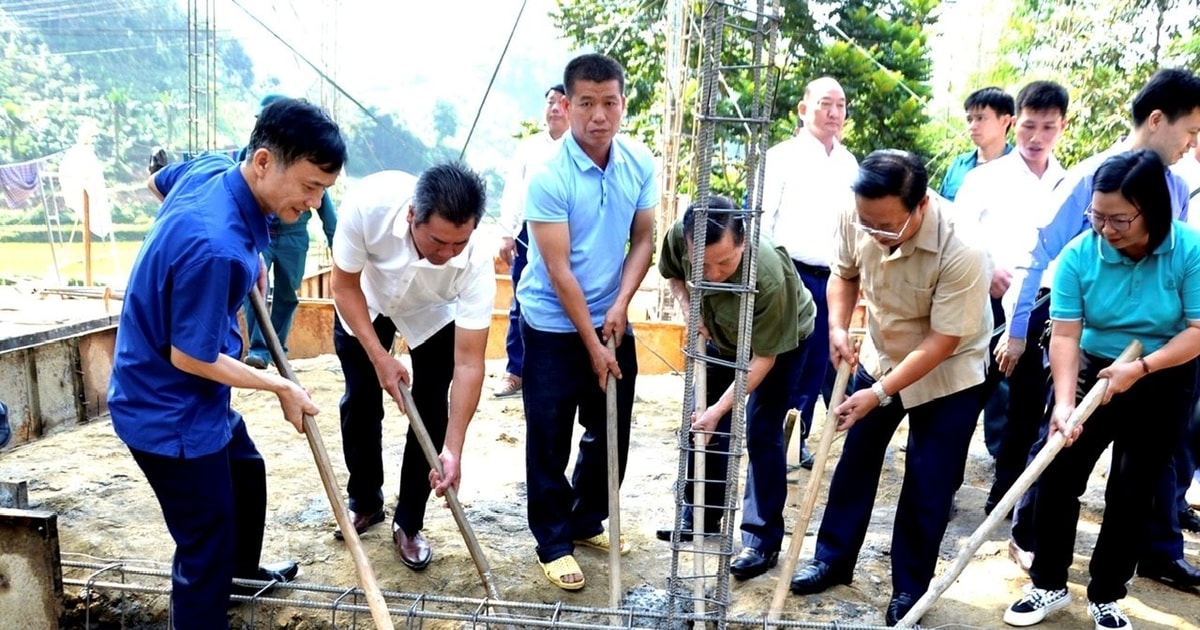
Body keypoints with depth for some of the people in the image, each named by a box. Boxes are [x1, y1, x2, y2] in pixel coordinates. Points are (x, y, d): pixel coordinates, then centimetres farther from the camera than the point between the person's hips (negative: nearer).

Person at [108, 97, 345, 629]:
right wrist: (281, 387, -15)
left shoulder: (212, 167, -8)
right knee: (206, 550, 0)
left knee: (247, 472, 30)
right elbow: (189, 356, -28)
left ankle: (243, 565, 56)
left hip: (196, 399, 10)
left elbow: (158, 181, 16)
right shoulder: (216, 247, -36)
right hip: (169, 411, -10)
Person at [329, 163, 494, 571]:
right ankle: (365, 503, 30)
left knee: (431, 412, -6)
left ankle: (408, 524, 14)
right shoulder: (368, 202, -41)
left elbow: (469, 363, -34)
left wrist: (453, 449, -37)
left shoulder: (476, 264, -40)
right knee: (360, 403, 6)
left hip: (434, 315, 0)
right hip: (364, 302, 1)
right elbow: (344, 287, -23)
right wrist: (379, 357, -27)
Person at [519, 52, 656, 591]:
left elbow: (642, 238, 4)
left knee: (611, 433, 15)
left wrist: (622, 304, -10)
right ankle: (553, 543, 22)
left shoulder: (640, 163, -4)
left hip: (612, 322, 5)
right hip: (554, 328, -5)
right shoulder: (549, 177, -20)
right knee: (549, 442, 4)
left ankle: (588, 522, 35)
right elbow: (558, 269, -19)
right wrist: (592, 344, -16)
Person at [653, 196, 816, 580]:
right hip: (721, 334, 5)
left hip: (782, 339, -5)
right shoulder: (678, 237, -31)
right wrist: (688, 308, -23)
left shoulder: (769, 277, -42)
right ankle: (702, 514, 28)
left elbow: (763, 358, -30)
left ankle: (763, 540, 6)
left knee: (761, 434, -8)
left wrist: (721, 408, -32)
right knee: (705, 423, 10)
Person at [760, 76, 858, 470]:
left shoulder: (849, 164, 13)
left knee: (816, 365, 10)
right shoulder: (782, 156, -3)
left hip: (832, 278, 5)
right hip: (790, 274, -5)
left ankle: (797, 439, 23)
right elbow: (759, 219, -6)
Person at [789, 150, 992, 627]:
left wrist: (879, 393, -28)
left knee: (927, 487, 3)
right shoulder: (857, 218, -21)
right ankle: (833, 559, 31)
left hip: (949, 375, -4)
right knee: (854, 462, 13)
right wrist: (838, 327, -17)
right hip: (880, 357, 5)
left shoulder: (961, 252, -35)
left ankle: (910, 588, 22)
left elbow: (942, 341, -28)